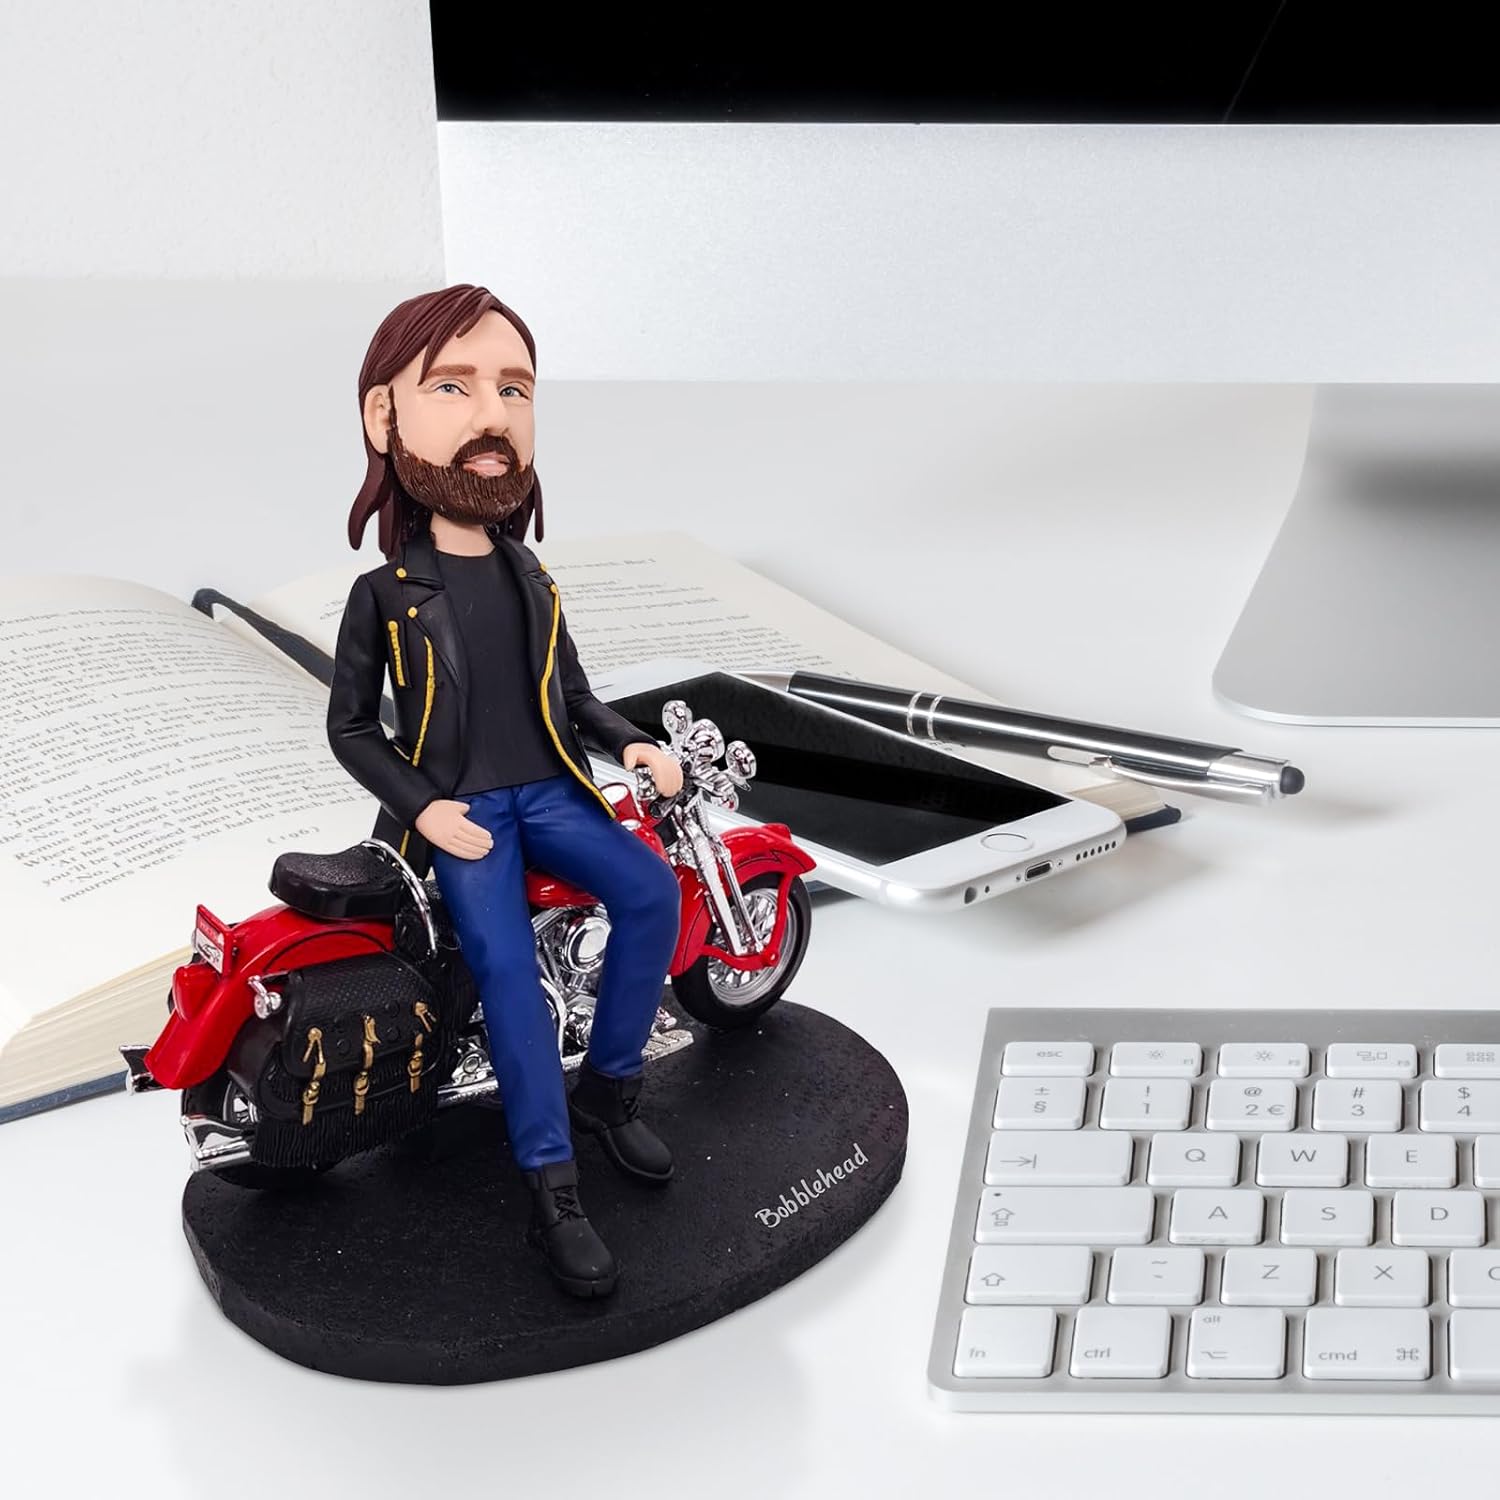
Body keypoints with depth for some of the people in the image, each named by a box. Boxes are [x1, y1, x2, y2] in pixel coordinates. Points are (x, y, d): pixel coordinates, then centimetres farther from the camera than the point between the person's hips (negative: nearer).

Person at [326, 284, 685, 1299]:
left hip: (547, 791, 5)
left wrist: (631, 744, 2)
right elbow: (351, 726, -1)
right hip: (459, 812, -4)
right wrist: (421, 807, -15)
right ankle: (555, 1194, -30)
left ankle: (607, 1088, -6)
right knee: (505, 961, -26)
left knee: (652, 891, -21)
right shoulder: (386, 594, -5)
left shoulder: (531, 582, 10)